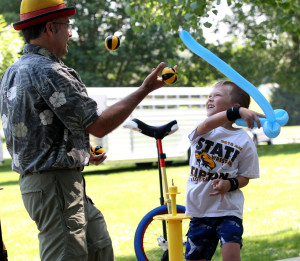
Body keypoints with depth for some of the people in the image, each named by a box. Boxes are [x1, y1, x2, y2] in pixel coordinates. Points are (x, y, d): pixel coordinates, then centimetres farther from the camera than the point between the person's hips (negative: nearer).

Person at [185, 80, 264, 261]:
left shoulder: (244, 141, -4)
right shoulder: (202, 131, 2)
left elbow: (245, 177, 1)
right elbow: (208, 124, -24)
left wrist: (230, 184, -23)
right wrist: (238, 112, -41)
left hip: (228, 210, -3)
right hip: (199, 210, 4)